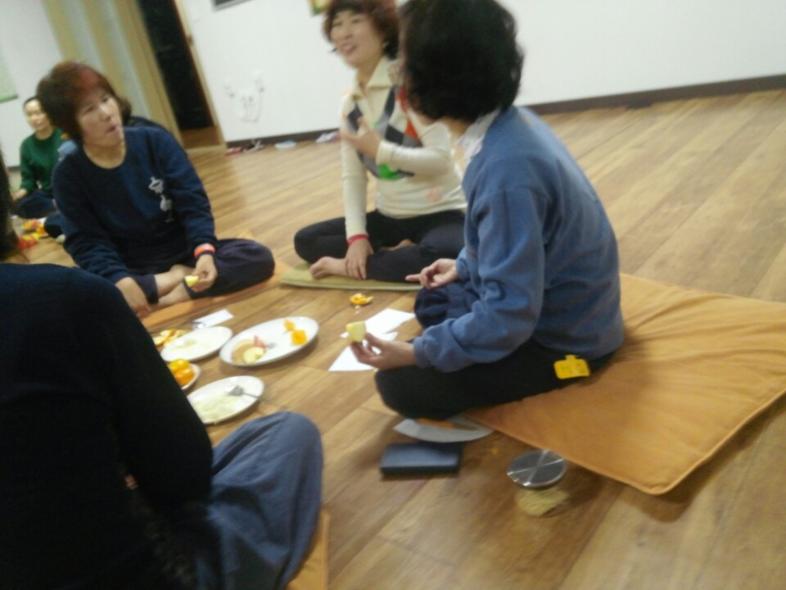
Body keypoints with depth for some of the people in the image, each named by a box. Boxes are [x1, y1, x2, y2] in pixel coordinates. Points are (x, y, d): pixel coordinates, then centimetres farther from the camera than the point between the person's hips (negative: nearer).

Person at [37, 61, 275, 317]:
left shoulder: (155, 141, -6)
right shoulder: (69, 174, -8)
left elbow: (193, 203, -10)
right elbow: (87, 243, -13)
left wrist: (204, 250, -28)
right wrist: (119, 280, -33)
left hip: (184, 254, 1)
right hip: (131, 271, 0)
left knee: (258, 256, -22)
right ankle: (173, 280, -19)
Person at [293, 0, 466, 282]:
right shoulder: (350, 105, 4)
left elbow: (441, 159, -22)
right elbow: (352, 177, 1)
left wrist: (380, 150, -22)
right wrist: (357, 235, -11)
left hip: (440, 213, -6)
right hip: (390, 217, 7)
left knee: (440, 257, -40)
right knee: (305, 240, 3)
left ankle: (352, 266, -16)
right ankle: (395, 253, -6)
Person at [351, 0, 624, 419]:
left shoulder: (506, 170, -33)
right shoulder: (511, 124, -5)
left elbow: (509, 316, -31)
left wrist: (418, 352, -23)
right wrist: (465, 266, 18)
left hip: (561, 339, -9)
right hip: (556, 304, 9)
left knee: (401, 384, -14)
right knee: (431, 302, 24)